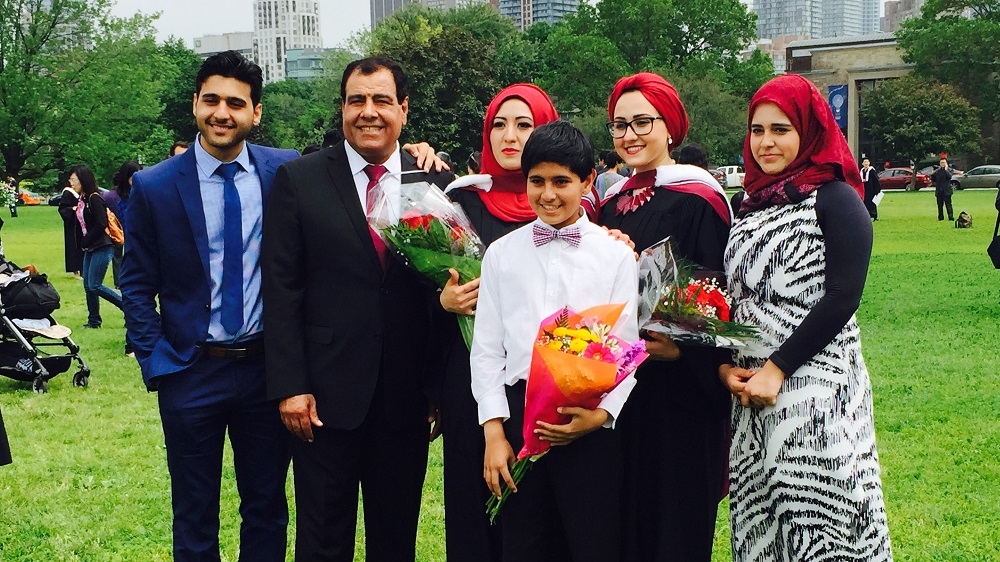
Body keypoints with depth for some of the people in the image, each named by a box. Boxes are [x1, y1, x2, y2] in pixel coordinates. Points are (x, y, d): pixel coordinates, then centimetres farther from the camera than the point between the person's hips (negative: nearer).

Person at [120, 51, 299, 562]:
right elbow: (137, 286, -1)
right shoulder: (154, 186, -4)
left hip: (268, 367, 1)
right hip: (191, 372, -1)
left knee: (267, 509, 14)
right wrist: (157, 363, -7)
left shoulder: (287, 172, -2)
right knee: (194, 520, 11)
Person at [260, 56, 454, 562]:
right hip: (326, 395, -1)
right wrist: (289, 386, -9)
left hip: (407, 397, 2)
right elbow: (281, 290, -3)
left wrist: (442, 389, 2)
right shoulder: (299, 179, -1)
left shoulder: (436, 182, 3)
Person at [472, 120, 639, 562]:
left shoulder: (616, 255, 3)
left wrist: (601, 415, -14)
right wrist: (494, 431, 1)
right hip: (518, 418, 2)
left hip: (593, 424, -2)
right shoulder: (501, 253, 9)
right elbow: (486, 348, 9)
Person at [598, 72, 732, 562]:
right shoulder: (614, 203, 13)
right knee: (625, 513, 11)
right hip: (619, 385, 7)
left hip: (679, 390, -6)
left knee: (675, 516, 0)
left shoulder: (697, 200, -9)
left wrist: (681, 348, -25)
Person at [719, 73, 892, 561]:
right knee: (759, 521, 10)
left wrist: (777, 370, -17)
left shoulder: (834, 199, -6)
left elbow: (842, 298, -14)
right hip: (749, 390, 7)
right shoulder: (754, 204, 15)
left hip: (813, 386, -7)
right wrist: (726, 365, 0)